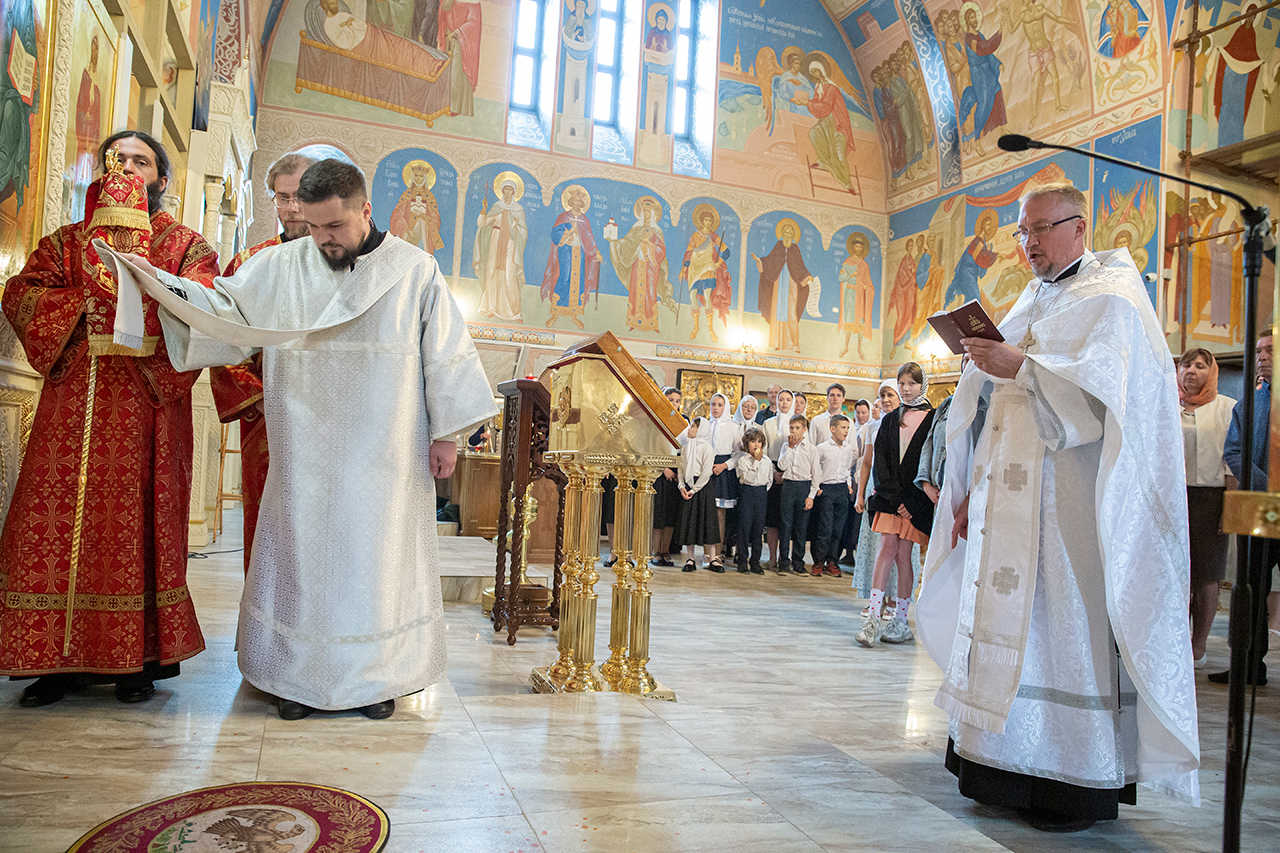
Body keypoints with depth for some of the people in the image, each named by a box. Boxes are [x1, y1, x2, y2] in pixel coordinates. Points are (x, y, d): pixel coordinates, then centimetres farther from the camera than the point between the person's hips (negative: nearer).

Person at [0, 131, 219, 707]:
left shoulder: (187, 244, 11)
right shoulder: (66, 241, 20)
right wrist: (83, 307, -9)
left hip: (148, 401, -3)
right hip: (72, 402, 3)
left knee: (138, 522, -3)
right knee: (55, 521, -2)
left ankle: (137, 659, 6)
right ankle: (58, 658, 8)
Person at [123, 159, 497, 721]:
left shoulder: (415, 272, -1)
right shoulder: (280, 267, 5)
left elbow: (446, 352, 0)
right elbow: (223, 307, 7)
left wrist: (445, 434, -3)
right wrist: (160, 284, -10)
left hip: (385, 460, -2)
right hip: (306, 458, 2)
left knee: (380, 556, 6)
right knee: (303, 553, 7)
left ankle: (378, 677, 20)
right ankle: (301, 675, 22)